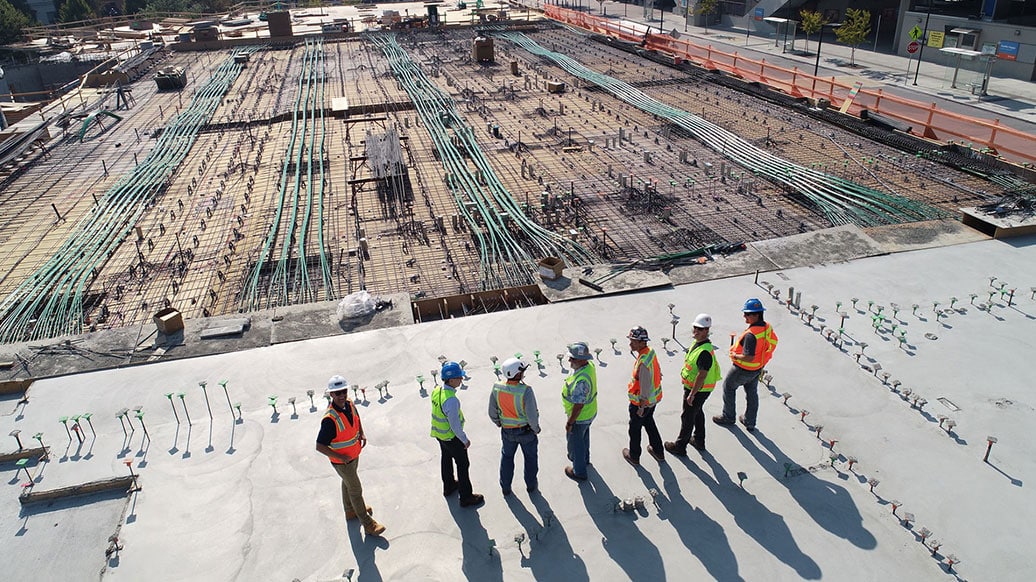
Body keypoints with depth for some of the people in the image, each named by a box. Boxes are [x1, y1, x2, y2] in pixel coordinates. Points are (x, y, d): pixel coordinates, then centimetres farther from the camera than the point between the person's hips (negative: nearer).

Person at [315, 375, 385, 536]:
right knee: (356, 490, 6)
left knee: (348, 483, 29)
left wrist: (362, 433, 1)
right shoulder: (330, 419, -36)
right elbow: (320, 446, -32)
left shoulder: (349, 404, -12)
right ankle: (367, 524, 22)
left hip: (354, 455, 7)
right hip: (342, 461, -7)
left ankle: (351, 510, 52)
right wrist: (341, 457, -27)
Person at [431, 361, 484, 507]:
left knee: (446, 459, 28)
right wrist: (465, 440, -14)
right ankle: (466, 497, 22)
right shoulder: (451, 400, -36)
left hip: (439, 433, 8)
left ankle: (449, 486, 50)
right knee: (463, 464, 9)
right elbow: (455, 425, -28)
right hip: (452, 437, -8)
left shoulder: (436, 391, -9)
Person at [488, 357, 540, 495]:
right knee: (530, 457, 24)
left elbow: (492, 413, -6)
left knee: (507, 457, 26)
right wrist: (536, 428, -7)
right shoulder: (525, 391, -32)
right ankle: (531, 484, 41)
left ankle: (505, 487, 40)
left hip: (507, 431, 3)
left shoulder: (497, 388, -18)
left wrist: (500, 424, 13)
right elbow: (532, 415, -27)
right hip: (526, 431, -3)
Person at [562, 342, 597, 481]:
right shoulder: (590, 365, -12)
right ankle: (584, 458, 57)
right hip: (590, 412, 8)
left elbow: (578, 406, -32)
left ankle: (579, 472, 36)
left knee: (575, 442, 16)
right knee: (584, 437, 32)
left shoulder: (581, 380, -41)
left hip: (579, 417, -8)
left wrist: (569, 423, -19)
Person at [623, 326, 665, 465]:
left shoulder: (643, 363, -35)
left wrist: (641, 407, -18)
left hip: (641, 401, -9)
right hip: (654, 399, 9)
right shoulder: (651, 352, -7)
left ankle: (634, 457, 34)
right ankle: (658, 452, 44)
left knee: (634, 428, 14)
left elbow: (645, 388, -29)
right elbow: (658, 372, 8)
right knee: (649, 423, 28)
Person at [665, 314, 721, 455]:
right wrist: (691, 390, 22)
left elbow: (702, 375, -30)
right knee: (697, 413, 25)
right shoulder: (698, 343, 1)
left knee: (688, 417, 5)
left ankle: (680, 446, 21)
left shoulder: (705, 351, -32)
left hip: (698, 390, -10)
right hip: (694, 387, 10)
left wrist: (692, 394, -24)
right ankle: (699, 441, 44)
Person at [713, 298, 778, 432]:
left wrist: (735, 355, -18)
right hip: (758, 369, 8)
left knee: (728, 387, 17)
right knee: (752, 393, 23)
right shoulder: (767, 327, -9)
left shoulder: (751, 334, -36)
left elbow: (749, 357, -36)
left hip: (744, 369, -8)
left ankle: (728, 417, 31)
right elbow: (773, 343, 9)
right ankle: (750, 422, 37)